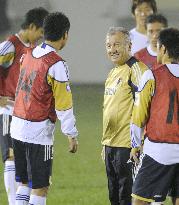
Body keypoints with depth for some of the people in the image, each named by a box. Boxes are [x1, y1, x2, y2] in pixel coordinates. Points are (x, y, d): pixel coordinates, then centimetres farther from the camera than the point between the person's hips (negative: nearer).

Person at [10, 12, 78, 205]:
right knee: (40, 189, -2)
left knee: (23, 184, 15)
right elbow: (63, 104, -13)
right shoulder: (56, 64, -15)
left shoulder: (28, 55, 7)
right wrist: (72, 135, -7)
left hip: (18, 126, 7)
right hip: (38, 131, -7)